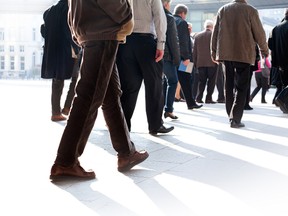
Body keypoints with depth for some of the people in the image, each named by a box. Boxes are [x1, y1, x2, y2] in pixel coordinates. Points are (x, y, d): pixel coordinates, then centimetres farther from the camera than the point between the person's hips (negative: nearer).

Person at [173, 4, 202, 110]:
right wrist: (186, 57, -17)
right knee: (186, 81, 3)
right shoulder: (182, 22, -9)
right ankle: (191, 103, 8)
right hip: (180, 57, -7)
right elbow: (183, 42, -16)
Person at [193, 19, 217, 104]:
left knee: (201, 81, 9)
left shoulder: (198, 36, 7)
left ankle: (199, 97, 0)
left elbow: (194, 51, 9)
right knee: (211, 81, 2)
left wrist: (195, 62, 14)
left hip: (200, 63, 3)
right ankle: (208, 98, -2)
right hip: (212, 62, -3)